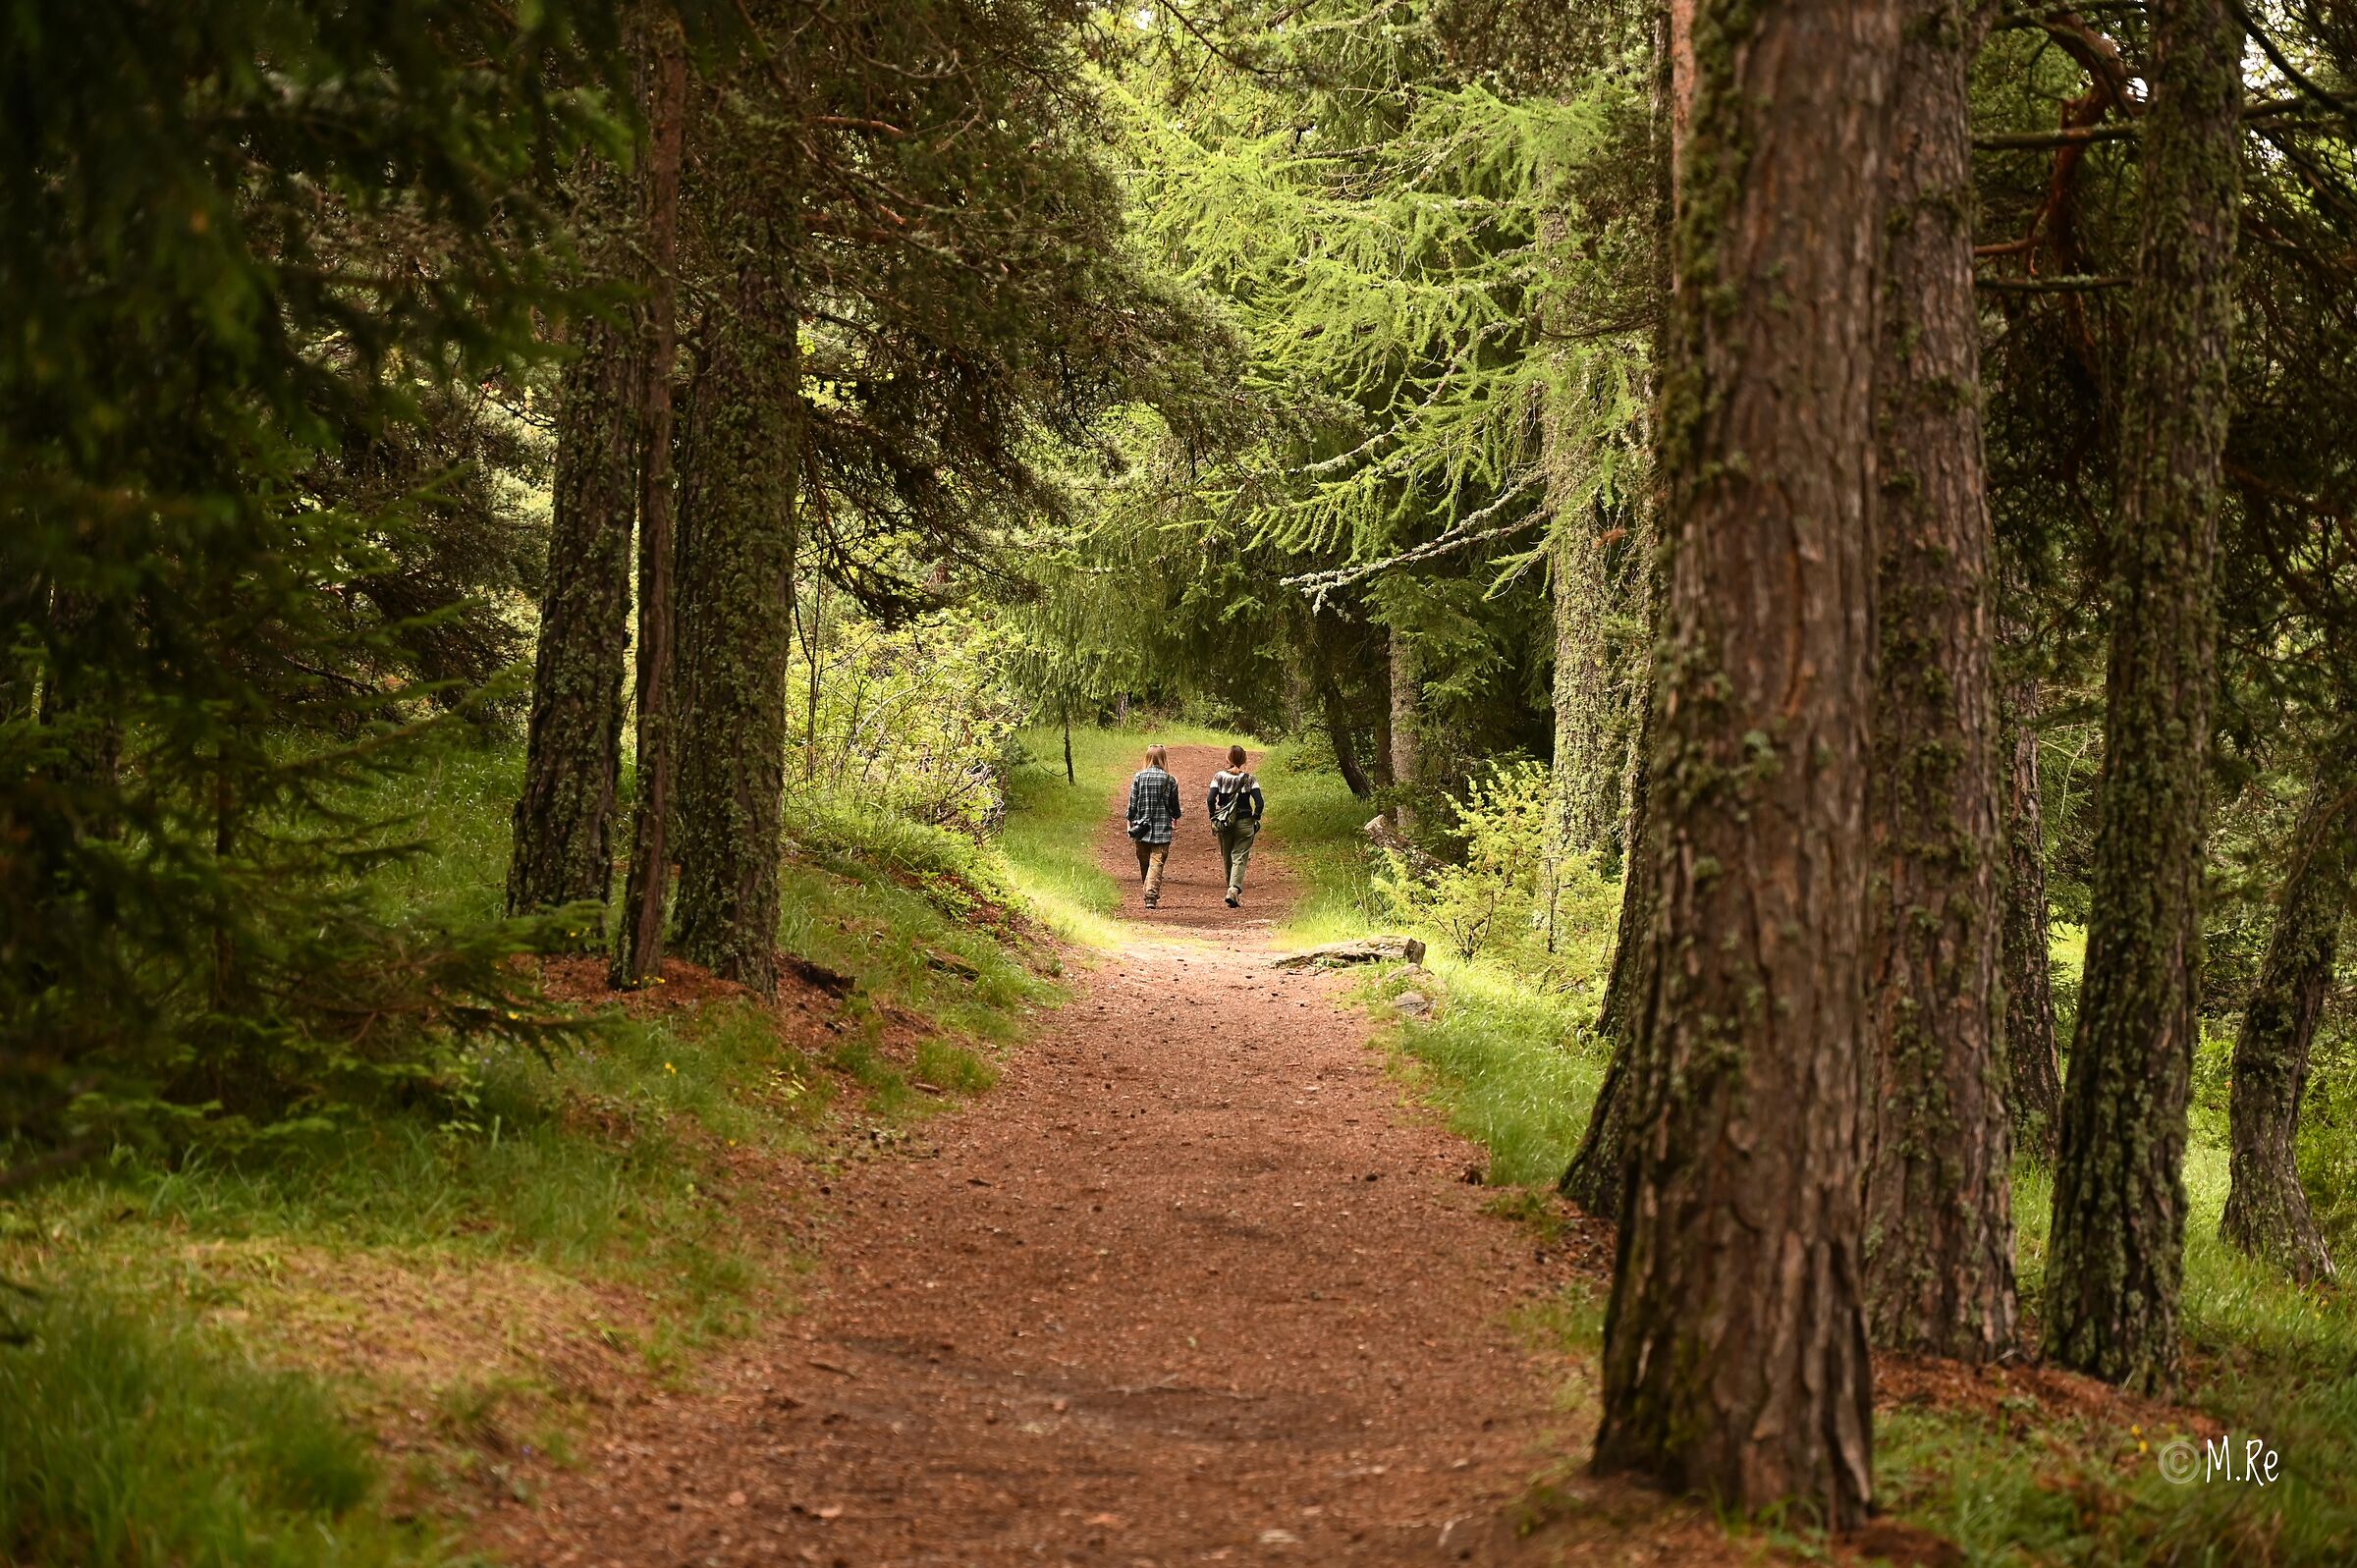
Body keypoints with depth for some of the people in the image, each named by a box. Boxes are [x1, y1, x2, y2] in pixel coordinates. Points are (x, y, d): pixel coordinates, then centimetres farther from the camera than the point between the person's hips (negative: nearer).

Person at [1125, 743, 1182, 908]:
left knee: (1144, 864, 15)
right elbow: (1174, 804, 6)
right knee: (1157, 863, -5)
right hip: (1162, 829, -2)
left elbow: (1132, 803, 0)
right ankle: (1151, 895, -19)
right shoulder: (1170, 780, -4)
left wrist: (1130, 825, 11)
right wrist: (1175, 820, 26)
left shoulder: (1139, 777, -3)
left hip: (1142, 829, 2)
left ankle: (1150, 894, 24)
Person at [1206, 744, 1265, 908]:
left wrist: (1213, 818, 3)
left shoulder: (1219, 776, -2)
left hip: (1223, 824, 1)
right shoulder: (1249, 779, -3)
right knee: (1240, 858, -1)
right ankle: (1234, 888, -21)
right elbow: (1259, 802, -11)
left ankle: (1233, 890, 26)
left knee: (1227, 859, 16)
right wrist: (1255, 819, 3)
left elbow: (1211, 800, -10)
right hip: (1244, 823, -1)